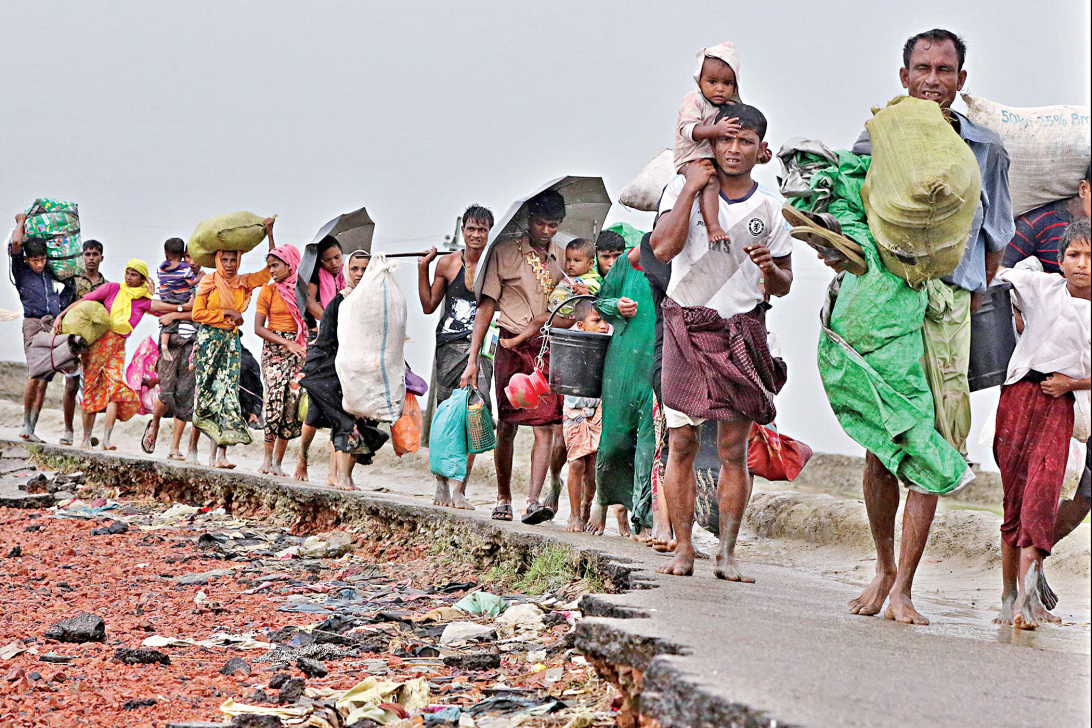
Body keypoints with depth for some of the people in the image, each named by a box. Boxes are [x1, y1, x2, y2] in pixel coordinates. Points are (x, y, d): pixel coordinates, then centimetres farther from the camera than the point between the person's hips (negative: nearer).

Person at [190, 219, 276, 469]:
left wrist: (270, 234, 4)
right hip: (209, 340, -2)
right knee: (208, 390, -2)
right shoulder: (209, 282, 2)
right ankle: (214, 452, 6)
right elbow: (197, 313, -3)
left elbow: (271, 268, 7)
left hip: (232, 341, 2)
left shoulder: (244, 283, 11)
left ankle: (221, 453, -15)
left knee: (228, 391, -8)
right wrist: (227, 314, -6)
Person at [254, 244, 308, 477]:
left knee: (292, 400, -6)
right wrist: (287, 343, -12)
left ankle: (277, 462, -1)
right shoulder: (268, 290, 4)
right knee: (275, 397, -17)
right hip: (274, 348, -2)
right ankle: (268, 458, -9)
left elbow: (309, 320, 15)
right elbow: (258, 328, -2)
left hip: (298, 349, 2)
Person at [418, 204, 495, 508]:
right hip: (449, 346, 1)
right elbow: (429, 306, 12)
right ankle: (442, 485, 19)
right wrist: (423, 269, 6)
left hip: (480, 348, -1)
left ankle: (460, 491, -5)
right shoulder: (447, 263, 5)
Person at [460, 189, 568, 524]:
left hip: (549, 347, 2)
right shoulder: (505, 252, 1)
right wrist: (473, 358, -5)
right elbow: (486, 306, -1)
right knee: (506, 424, 4)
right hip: (512, 344, -2)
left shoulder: (562, 258, 11)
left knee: (545, 425, -10)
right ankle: (503, 498, 17)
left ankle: (534, 501, -14)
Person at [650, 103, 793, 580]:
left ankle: (727, 554, 0)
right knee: (681, 443, -3)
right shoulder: (683, 189, 4)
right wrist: (691, 189, -10)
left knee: (734, 448, -3)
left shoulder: (770, 209, 9)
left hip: (741, 331, 1)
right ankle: (683, 549, 2)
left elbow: (784, 285, 14)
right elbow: (663, 248, -13)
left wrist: (769, 267, -8)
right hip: (685, 326, -1)